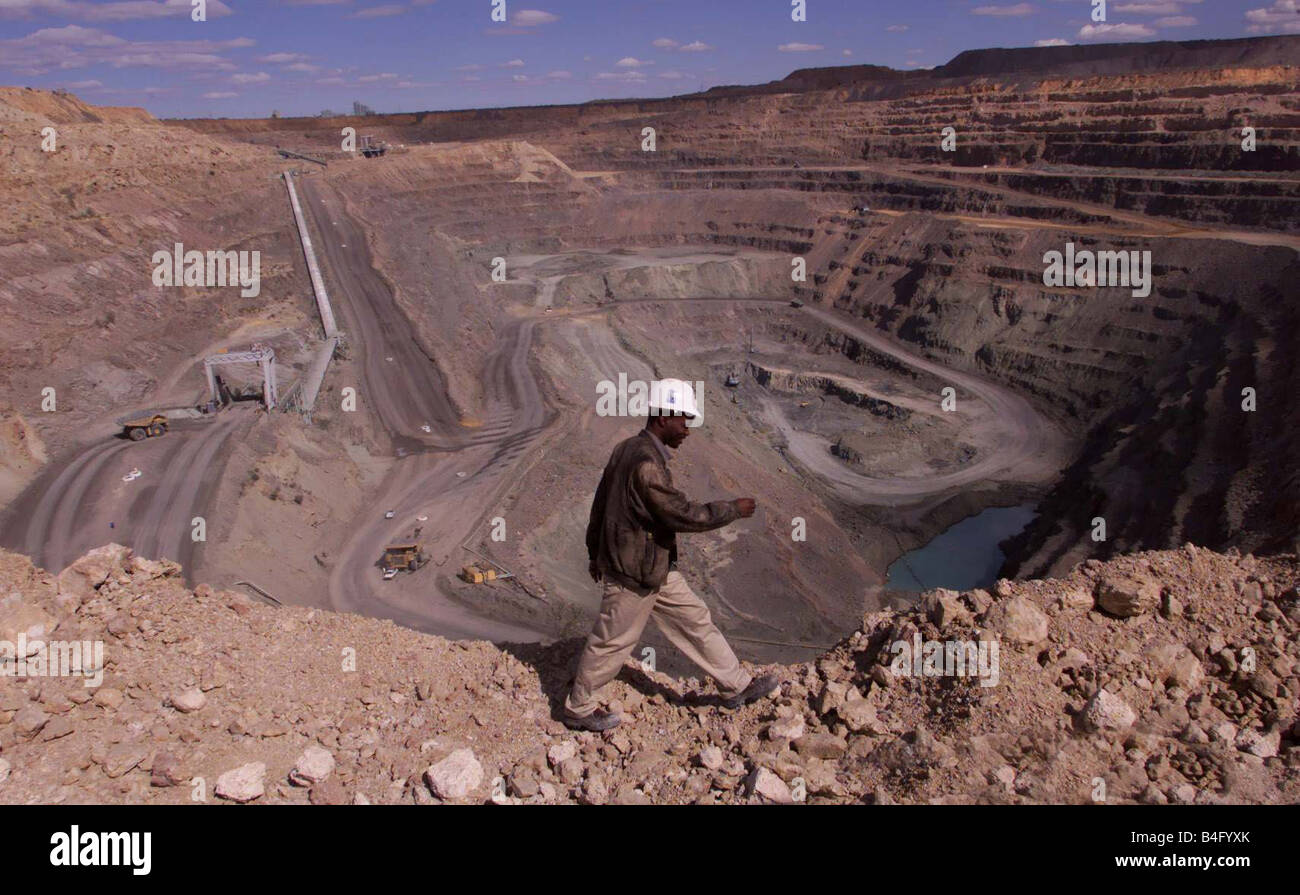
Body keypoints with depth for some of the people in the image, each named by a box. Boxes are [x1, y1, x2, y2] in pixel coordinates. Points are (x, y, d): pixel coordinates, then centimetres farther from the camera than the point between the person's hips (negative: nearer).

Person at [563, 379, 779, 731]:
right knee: (613, 642, 7)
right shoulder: (646, 463, -27)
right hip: (634, 572, -10)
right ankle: (578, 708, 25)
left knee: (695, 619, 15)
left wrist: (596, 552, 23)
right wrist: (733, 509, -13)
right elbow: (683, 514, -25)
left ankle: (736, 686, 26)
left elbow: (600, 502, 13)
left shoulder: (627, 449, 4)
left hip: (656, 567, 10)